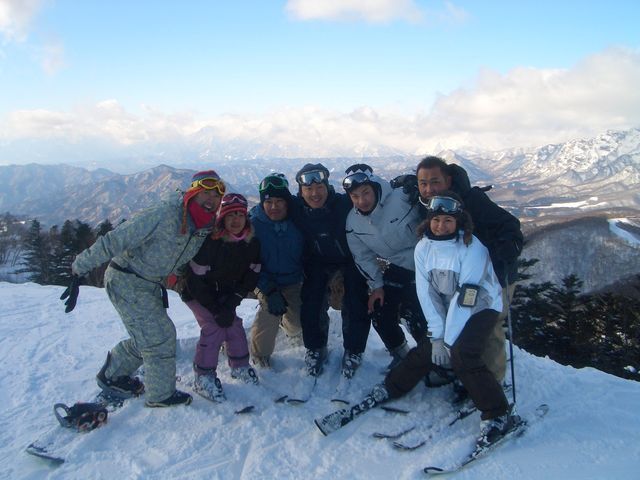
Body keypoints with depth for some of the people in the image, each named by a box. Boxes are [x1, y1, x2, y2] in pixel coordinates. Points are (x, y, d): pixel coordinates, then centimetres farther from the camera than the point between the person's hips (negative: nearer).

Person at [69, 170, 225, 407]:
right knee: (160, 335, -6)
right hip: (126, 281, -9)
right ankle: (161, 394, 12)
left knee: (147, 336, 19)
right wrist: (82, 265, -22)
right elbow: (116, 239, -25)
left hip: (150, 285, 9)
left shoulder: (204, 229, -2)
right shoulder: (164, 215, -28)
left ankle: (113, 375, 39)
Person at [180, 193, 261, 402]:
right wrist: (217, 310, -22)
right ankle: (203, 377, -4)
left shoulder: (251, 243, -15)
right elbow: (196, 281, -26)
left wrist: (230, 304, -15)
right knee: (213, 328, -17)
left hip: (225, 294, 5)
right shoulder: (209, 242, -30)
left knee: (234, 324, -3)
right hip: (197, 293, -5)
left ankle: (240, 365, 19)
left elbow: (251, 277, -7)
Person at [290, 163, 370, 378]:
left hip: (351, 258, -2)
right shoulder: (295, 209, -22)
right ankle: (315, 349, 20)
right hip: (318, 261, 2)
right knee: (311, 303, -5)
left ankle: (353, 351, 18)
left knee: (355, 305, -6)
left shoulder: (345, 203, -30)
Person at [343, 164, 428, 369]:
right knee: (381, 317, 5)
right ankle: (401, 356, 31)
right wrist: (376, 285, 0)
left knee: (418, 320, -10)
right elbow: (363, 257, 2)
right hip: (395, 269, 5)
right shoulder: (353, 222, -7)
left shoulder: (403, 198, -26)